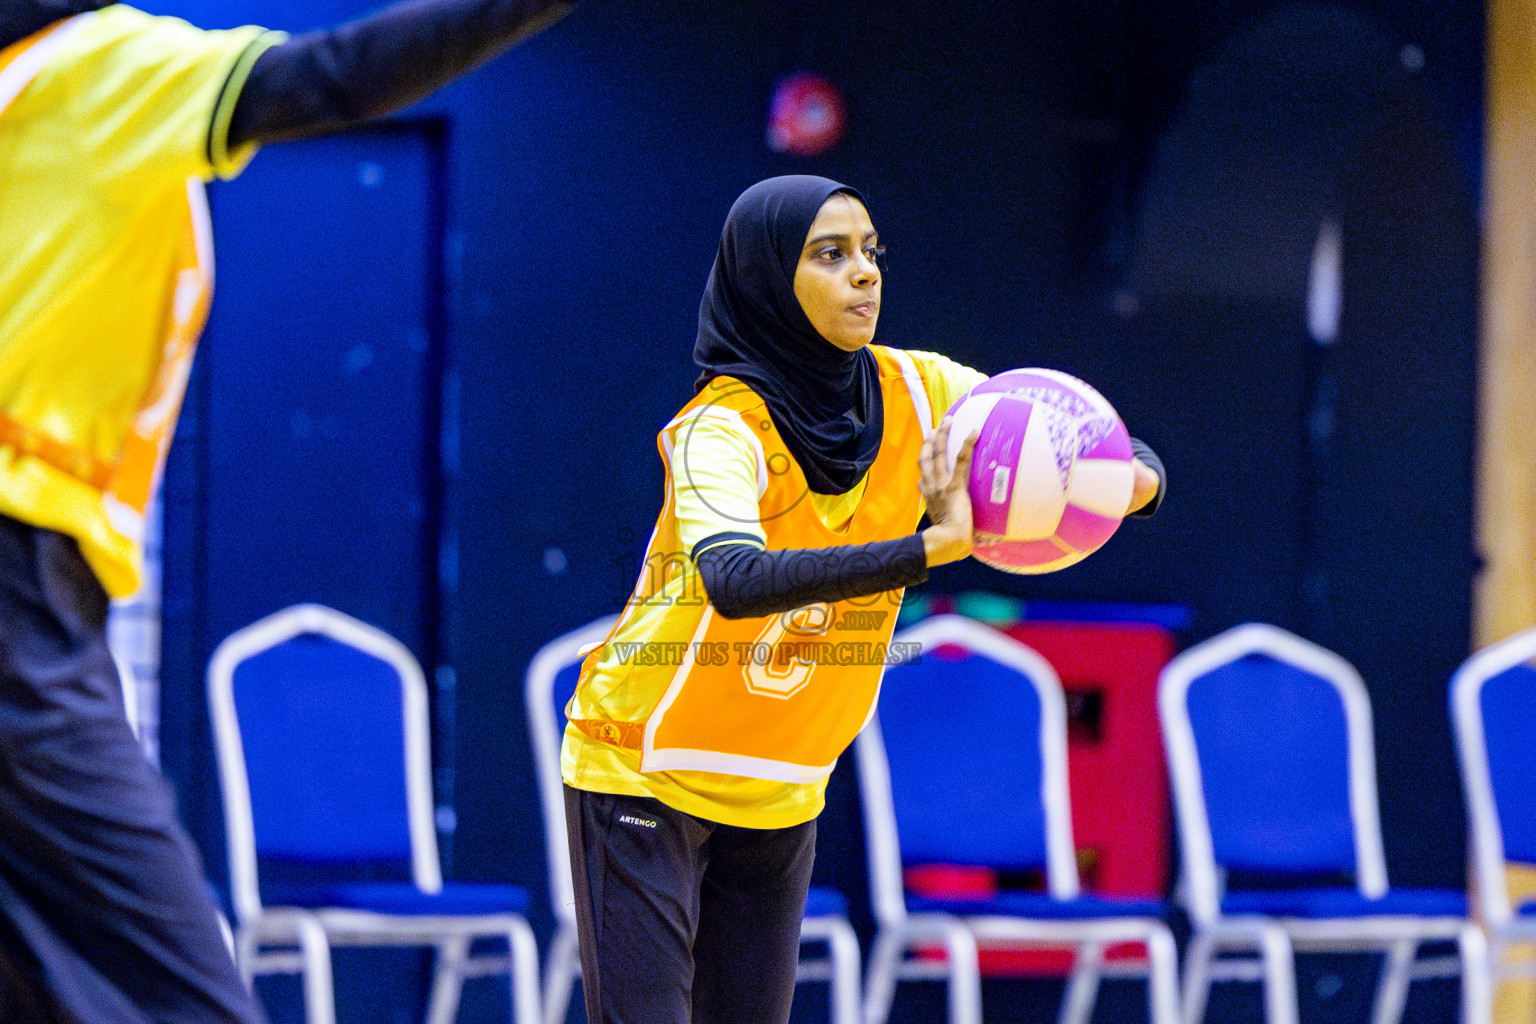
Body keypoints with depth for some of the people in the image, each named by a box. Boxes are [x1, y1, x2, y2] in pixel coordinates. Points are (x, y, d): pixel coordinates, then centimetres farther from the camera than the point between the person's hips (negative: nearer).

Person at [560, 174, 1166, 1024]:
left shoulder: (916, 393, -6)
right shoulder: (723, 428, -23)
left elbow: (1132, 464, -1)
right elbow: (735, 580, -44)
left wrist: (1131, 479, -27)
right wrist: (934, 545, -51)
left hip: (782, 796, 6)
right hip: (640, 775, -6)